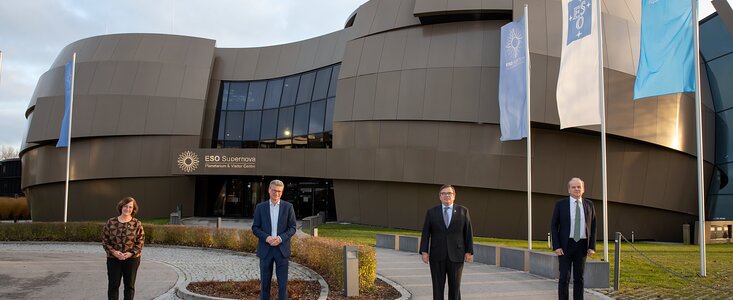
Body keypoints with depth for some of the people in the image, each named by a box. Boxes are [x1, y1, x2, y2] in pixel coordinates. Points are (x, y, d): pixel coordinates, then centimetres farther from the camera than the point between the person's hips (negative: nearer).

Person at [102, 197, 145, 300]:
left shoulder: (137, 224, -2)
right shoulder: (111, 222, 1)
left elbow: (140, 242, -2)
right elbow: (105, 240, 2)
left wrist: (130, 253, -15)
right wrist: (114, 252, -12)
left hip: (132, 258, -1)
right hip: (113, 259, 1)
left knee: (129, 285, 7)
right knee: (113, 285, 4)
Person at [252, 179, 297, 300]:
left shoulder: (288, 207, 1)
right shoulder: (260, 207, 3)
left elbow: (292, 228, 0)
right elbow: (255, 228, 2)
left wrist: (280, 238, -17)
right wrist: (267, 238, -16)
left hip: (282, 249, 0)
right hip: (265, 249, 1)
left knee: (283, 282, 0)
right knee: (265, 282, 5)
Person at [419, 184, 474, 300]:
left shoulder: (463, 211, 3)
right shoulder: (431, 212, 4)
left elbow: (468, 232, 3)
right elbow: (425, 233, 2)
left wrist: (469, 251, -2)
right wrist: (424, 252, -6)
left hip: (456, 255, 0)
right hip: (437, 256, 0)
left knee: (455, 286, 5)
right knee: (438, 286, 4)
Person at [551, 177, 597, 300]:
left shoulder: (589, 205, 5)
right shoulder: (561, 204, -4)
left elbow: (593, 227, 7)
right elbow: (554, 226, -3)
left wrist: (592, 246, -2)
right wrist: (556, 246, -11)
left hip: (582, 245, 3)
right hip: (565, 245, -3)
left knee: (579, 278, 8)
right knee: (564, 277, -3)